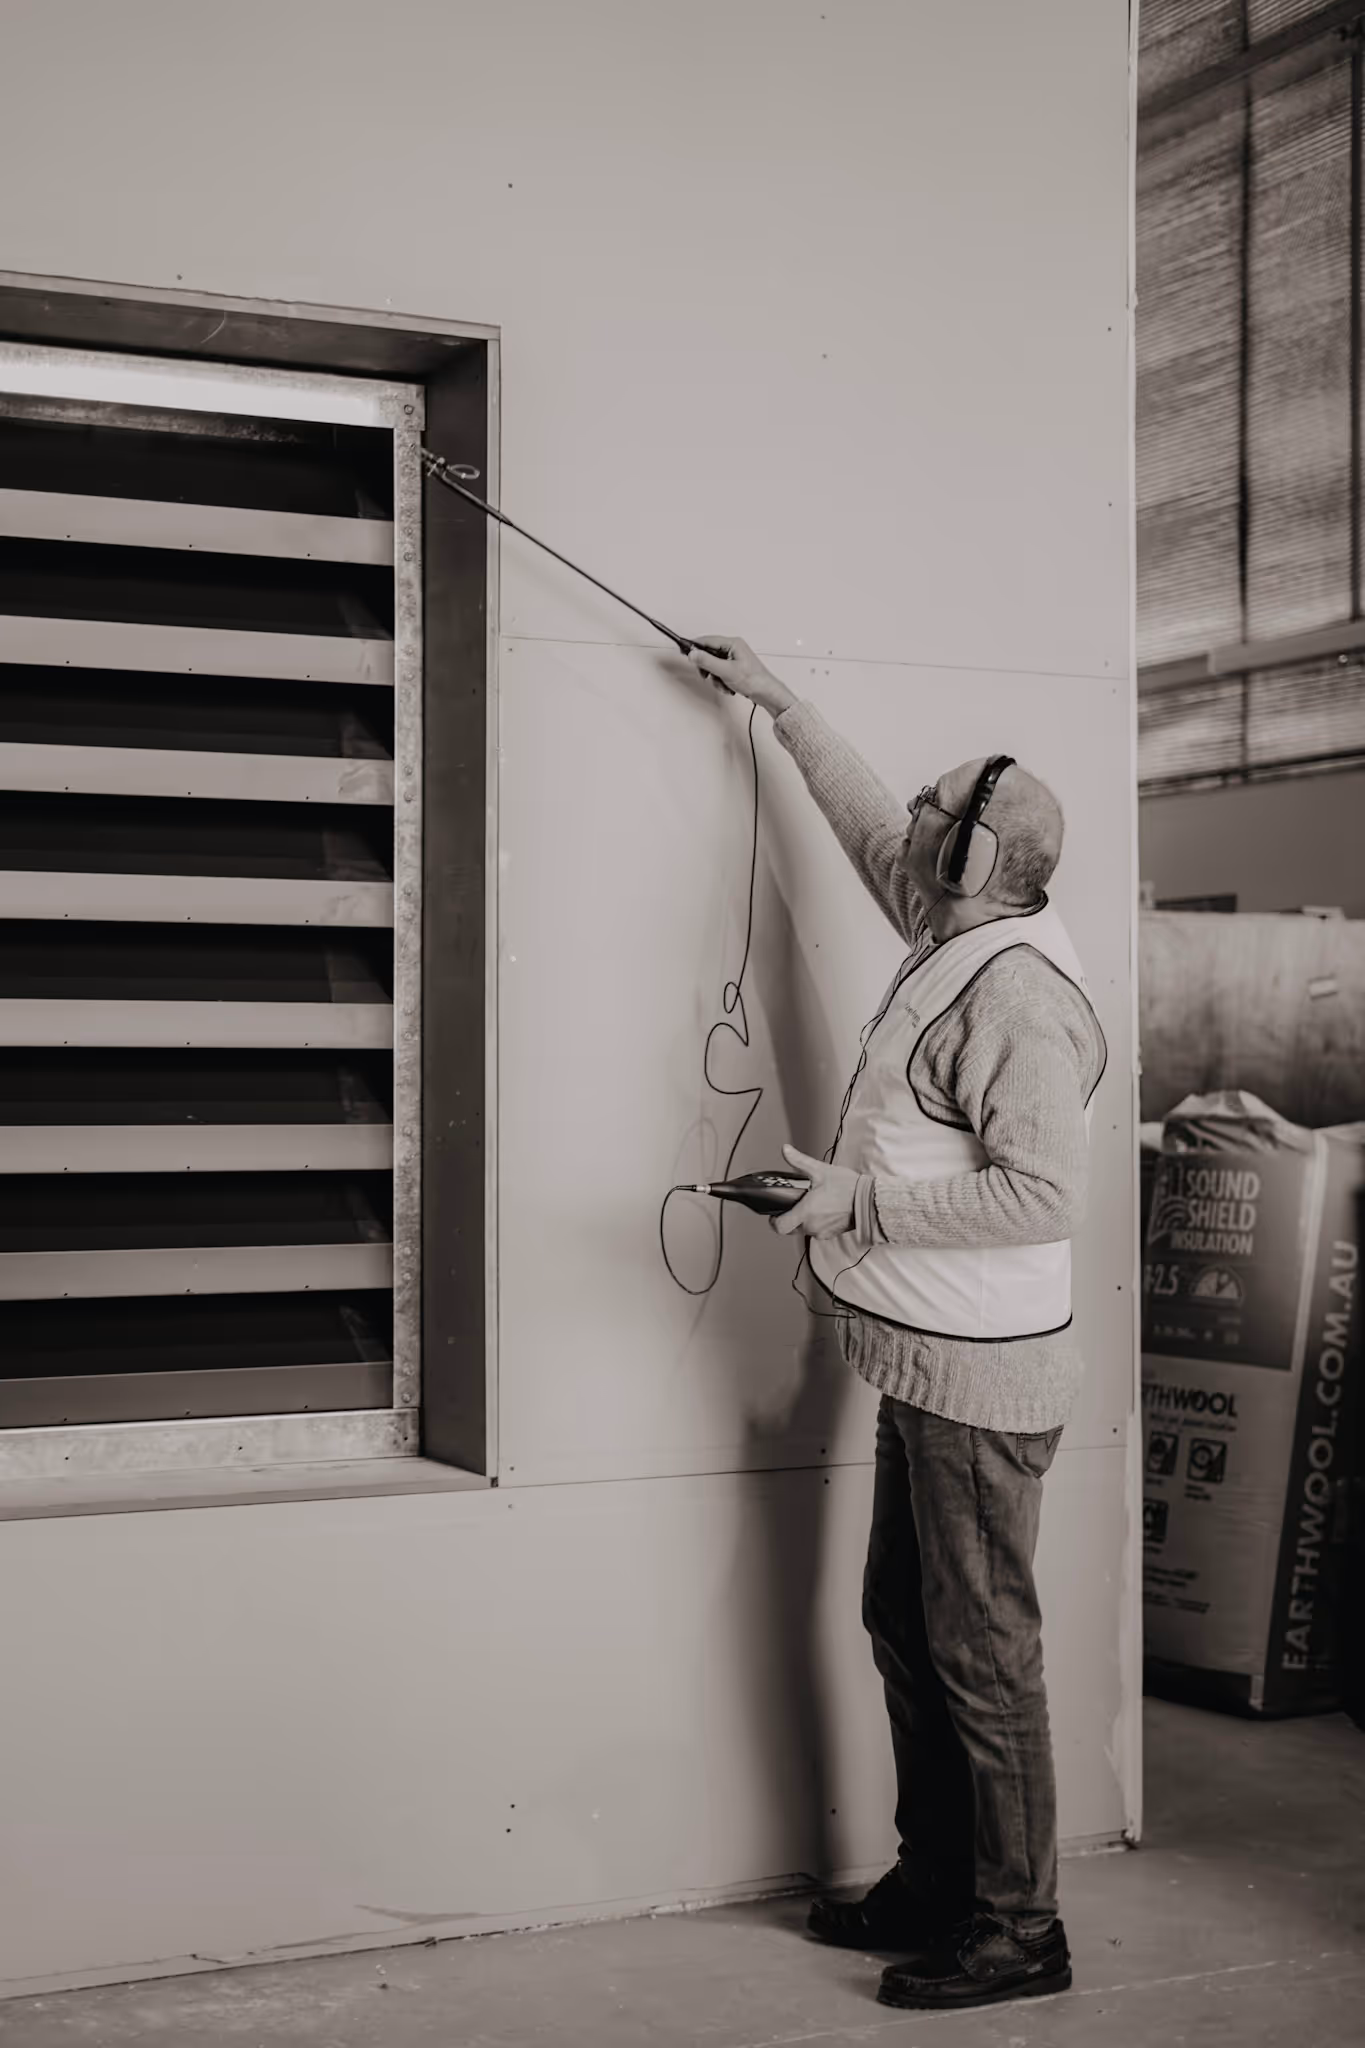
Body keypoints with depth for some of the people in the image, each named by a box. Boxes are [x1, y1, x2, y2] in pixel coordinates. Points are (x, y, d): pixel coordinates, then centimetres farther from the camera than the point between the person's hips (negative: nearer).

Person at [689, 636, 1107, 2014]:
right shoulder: (956, 938, 9)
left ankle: (1015, 1930, 10)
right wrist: (776, 703, 32)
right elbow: (867, 826, 26)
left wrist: (862, 1197, -23)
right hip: (926, 1369, 10)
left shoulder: (1016, 988, -20)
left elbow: (1039, 1192, -26)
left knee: (981, 1654, -2)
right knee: (905, 1628, 17)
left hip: (980, 1381, -10)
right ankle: (933, 1883, 29)